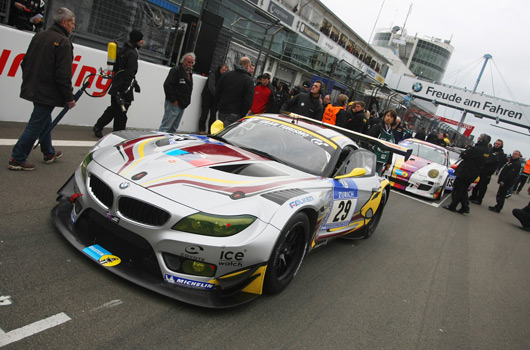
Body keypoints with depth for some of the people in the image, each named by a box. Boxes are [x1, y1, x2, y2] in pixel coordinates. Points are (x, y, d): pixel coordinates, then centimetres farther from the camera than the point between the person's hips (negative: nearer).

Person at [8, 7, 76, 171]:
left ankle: (49, 153, 36)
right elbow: (63, 75, -20)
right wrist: (69, 97, -14)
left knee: (44, 121, 21)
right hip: (48, 93, -9)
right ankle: (17, 159, 4)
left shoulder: (39, 36, 11)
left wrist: (28, 82, 25)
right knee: (36, 125, -2)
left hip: (33, 89, 9)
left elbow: (25, 62, 17)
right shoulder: (63, 43, -16)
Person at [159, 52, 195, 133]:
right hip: (173, 105, -8)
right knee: (165, 128, -8)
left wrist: (186, 102, 14)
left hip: (182, 106, 8)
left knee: (173, 128, 12)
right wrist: (173, 100, -18)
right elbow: (167, 85, -16)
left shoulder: (189, 73, 18)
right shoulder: (176, 70, -8)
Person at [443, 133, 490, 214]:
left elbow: (463, 155, -20)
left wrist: (467, 150, -1)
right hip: (473, 174, 8)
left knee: (457, 189, 2)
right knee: (464, 190, 18)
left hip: (465, 172, -8)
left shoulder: (476, 149, -22)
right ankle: (465, 207, 18)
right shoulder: (486, 151, 7)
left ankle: (452, 206, 7)